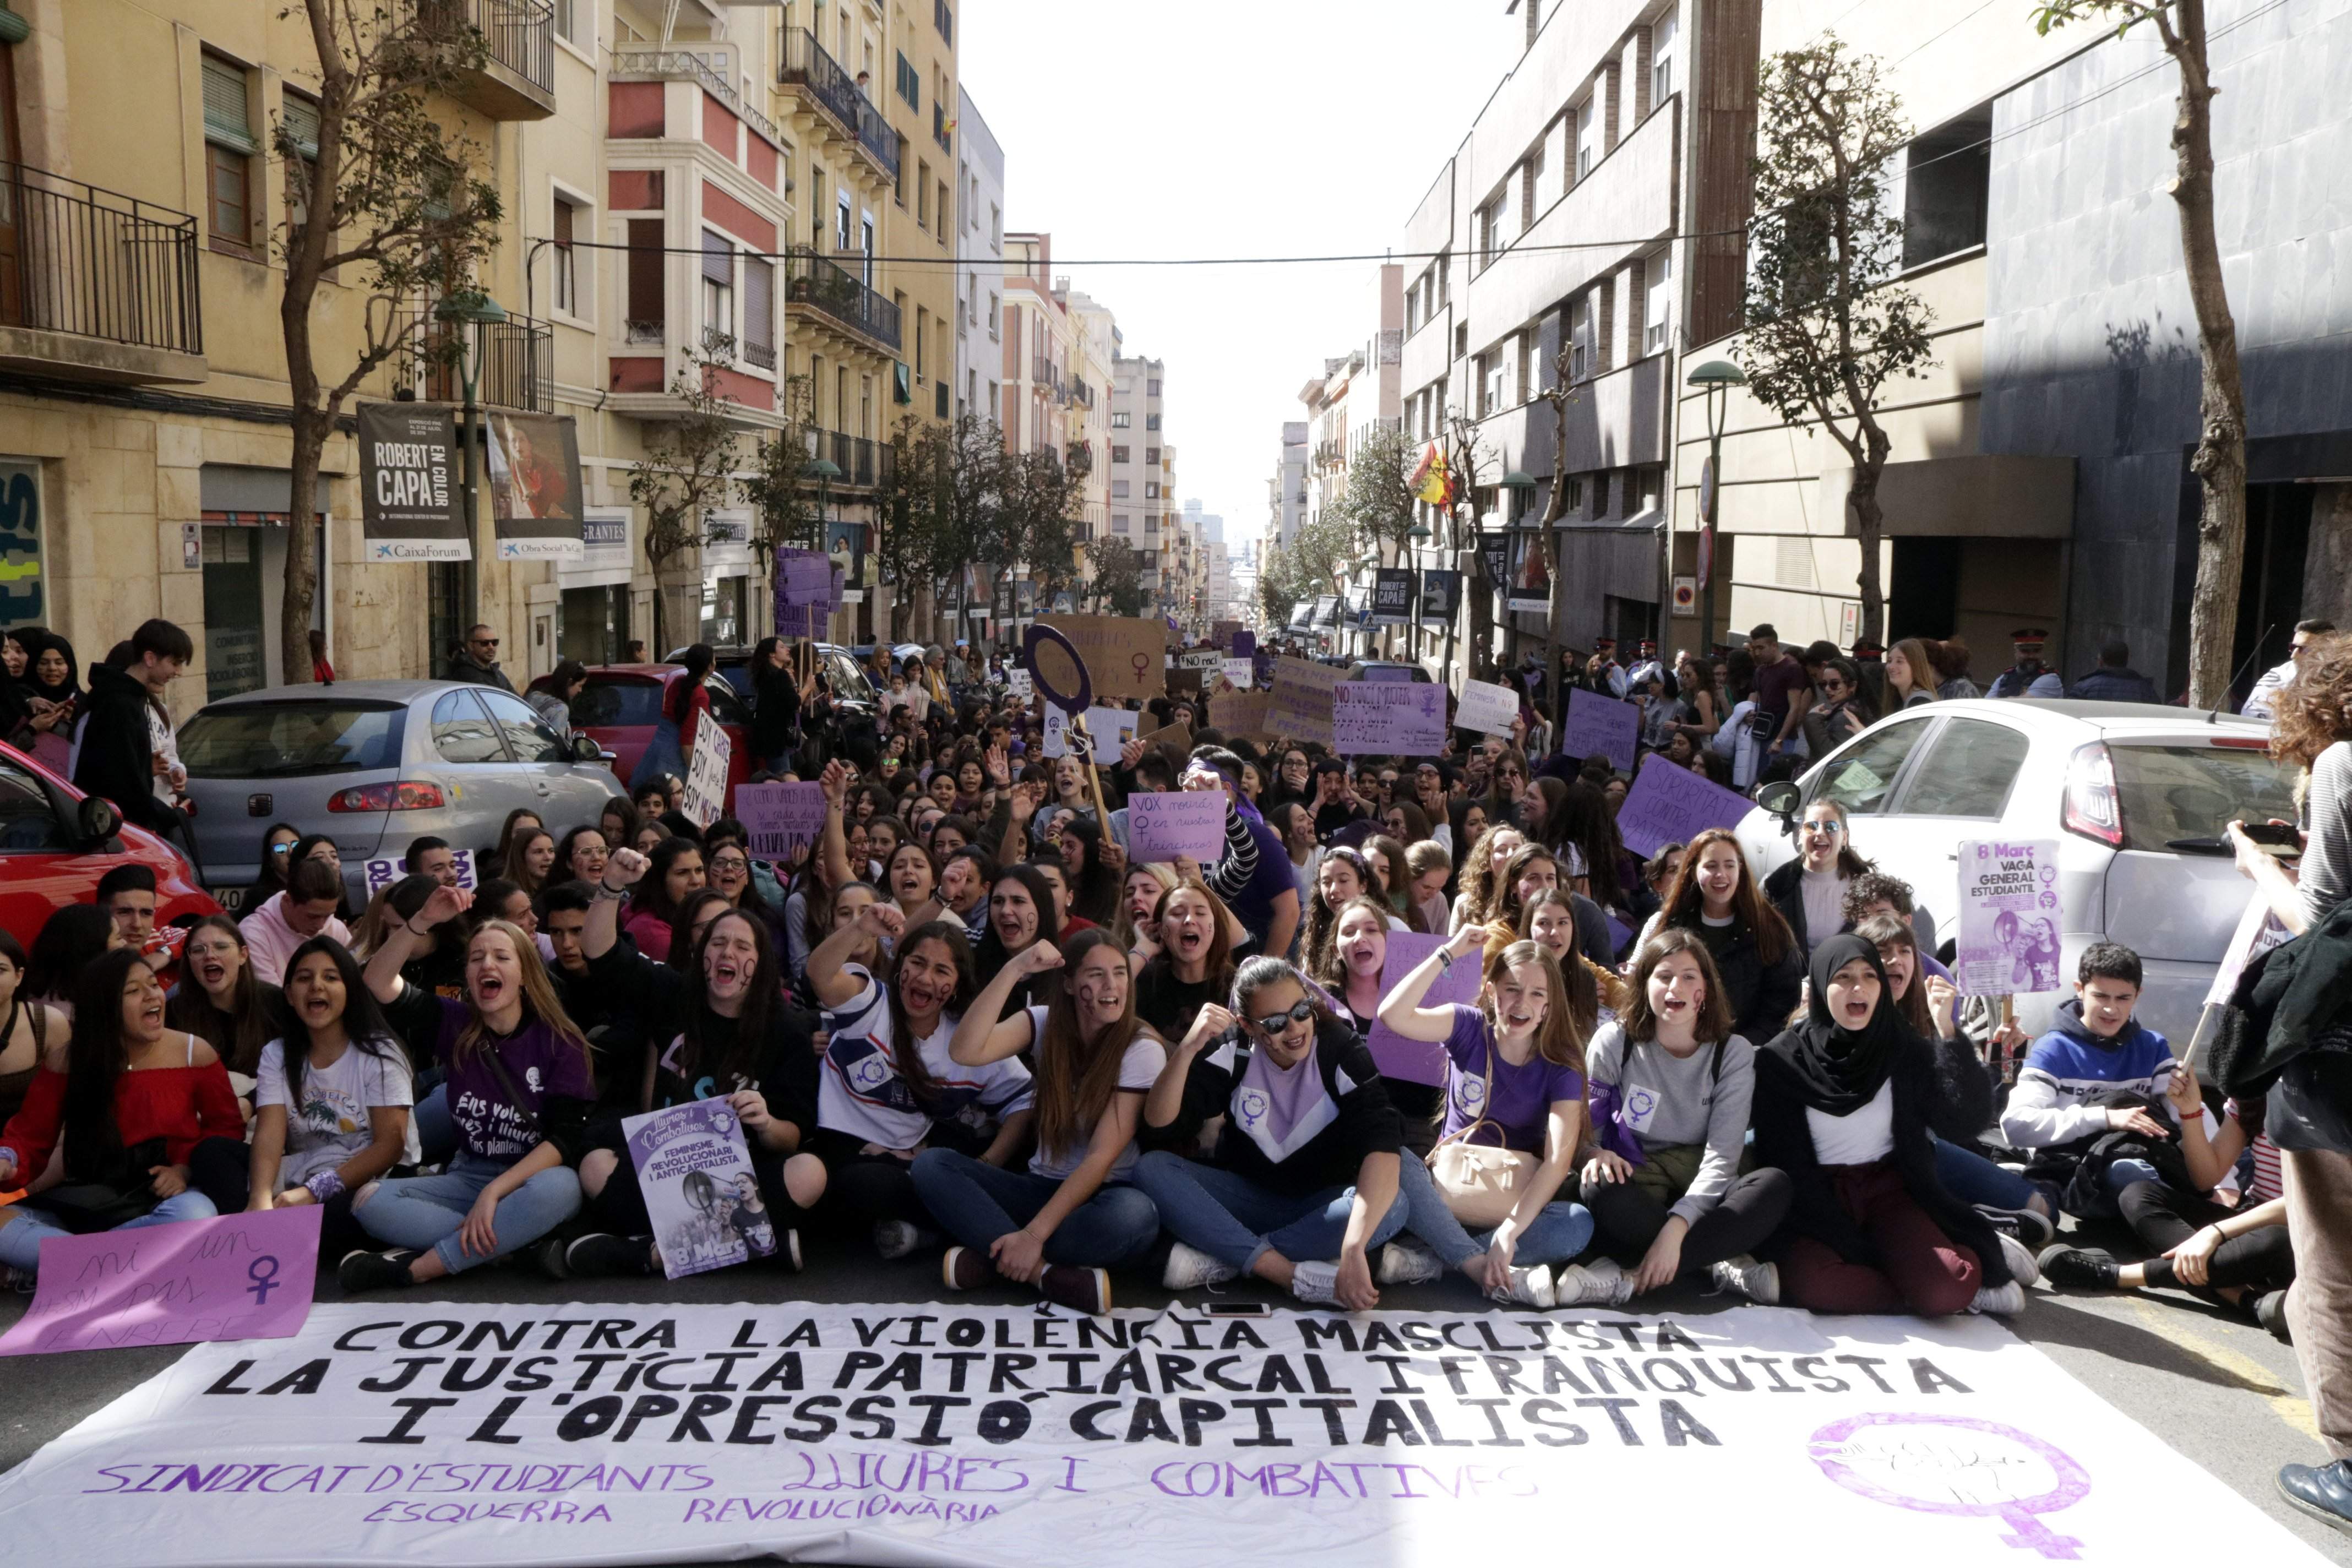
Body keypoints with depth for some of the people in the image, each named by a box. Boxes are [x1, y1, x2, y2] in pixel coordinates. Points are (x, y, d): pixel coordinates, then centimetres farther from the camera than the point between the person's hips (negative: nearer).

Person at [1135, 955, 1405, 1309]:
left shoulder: (1340, 1050, -17)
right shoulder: (1232, 1051, -11)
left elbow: (1382, 1141, -31)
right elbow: (1159, 1127, -16)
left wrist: (1352, 1249, -44)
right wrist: (1188, 1049, -32)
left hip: (1319, 1204, -1)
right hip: (1245, 1196, 1)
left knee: (1393, 1205, -33)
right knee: (1152, 1169, -24)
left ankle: (1223, 1260, -26)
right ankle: (1296, 1276, -31)